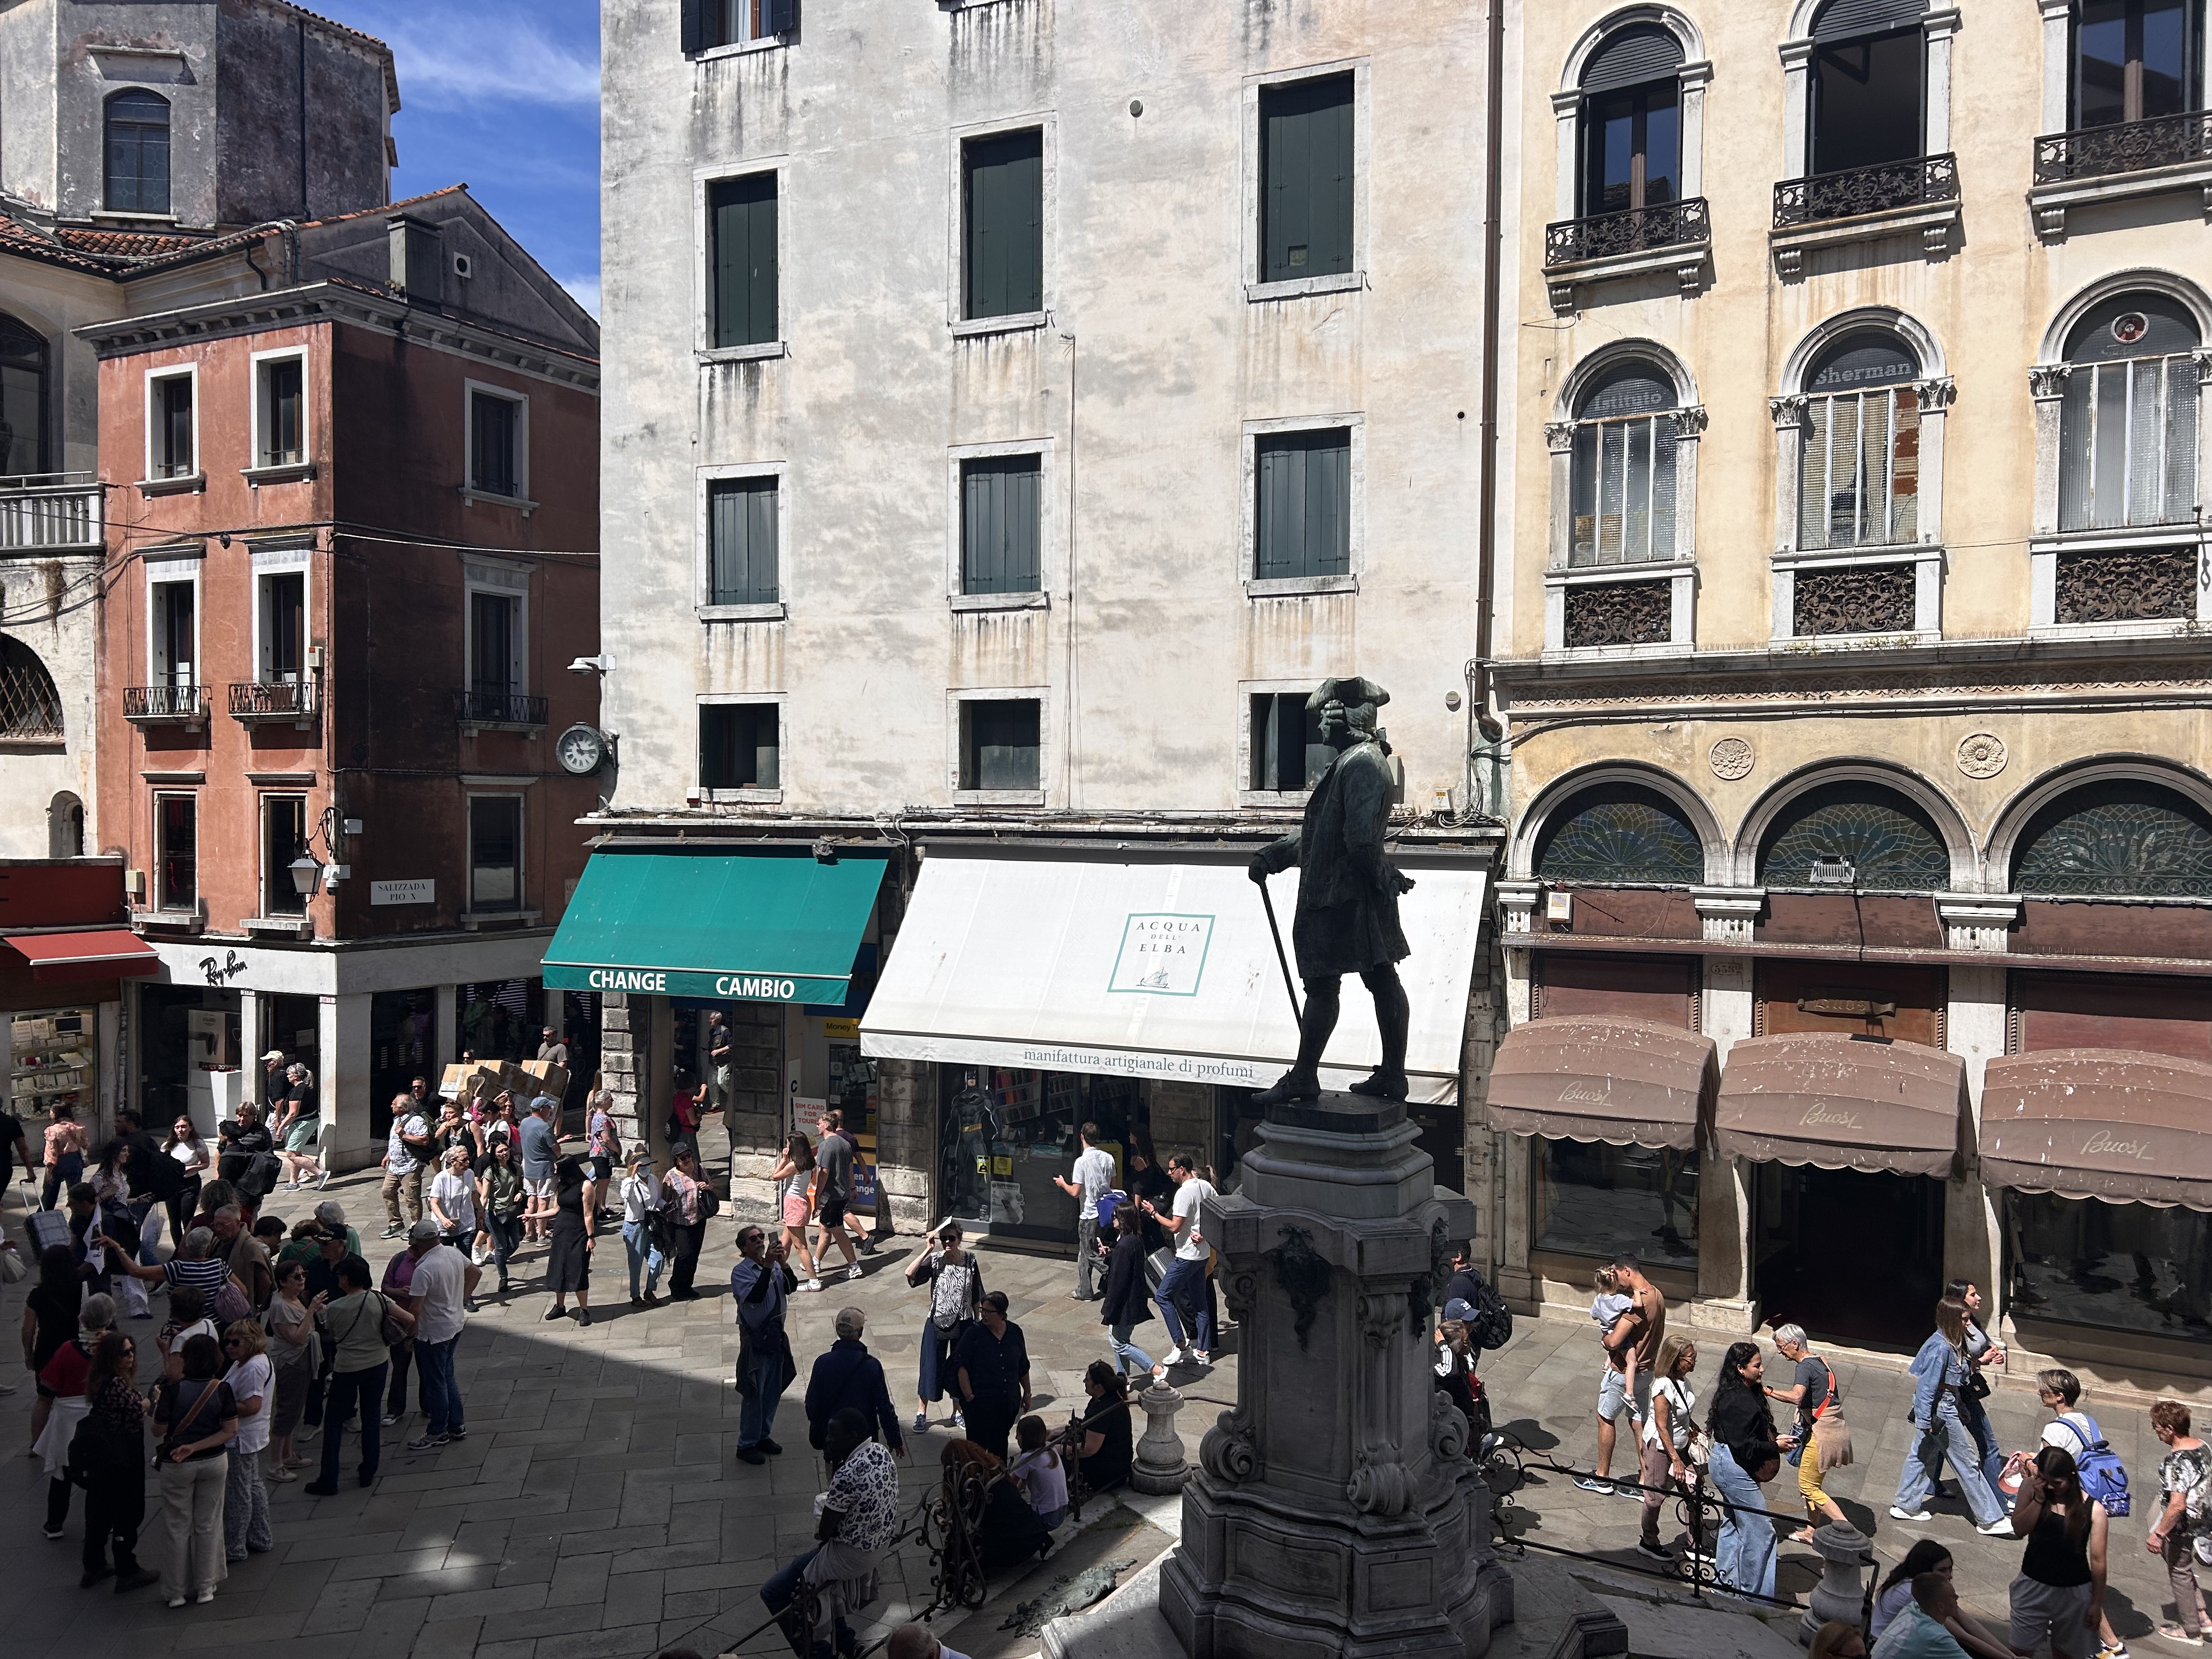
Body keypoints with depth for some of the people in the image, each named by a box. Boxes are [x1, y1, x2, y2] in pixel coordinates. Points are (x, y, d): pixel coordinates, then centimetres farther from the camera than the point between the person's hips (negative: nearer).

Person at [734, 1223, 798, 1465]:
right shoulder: (740, 1272, -16)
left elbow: (791, 1288, -8)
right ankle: (746, 1445, 15)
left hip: (776, 1336, 6)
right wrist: (768, 1266, -36)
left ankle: (763, 1436, 33)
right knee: (754, 1394, 2)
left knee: (773, 1390, 16)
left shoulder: (774, 1266, 3)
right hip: (755, 1338, -6)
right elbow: (755, 1296, -31)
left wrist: (783, 1263, -22)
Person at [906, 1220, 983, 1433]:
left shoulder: (970, 1262, -8)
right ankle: (921, 1414, 25)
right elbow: (910, 1274, -30)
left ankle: (958, 1413, 32)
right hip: (937, 1322, -1)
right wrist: (928, 1249, -31)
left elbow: (976, 1297, 1)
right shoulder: (935, 1260, -12)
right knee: (930, 1367, 8)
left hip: (963, 1324, 1)